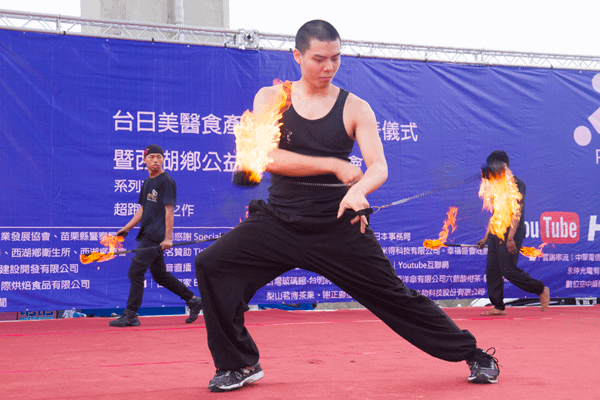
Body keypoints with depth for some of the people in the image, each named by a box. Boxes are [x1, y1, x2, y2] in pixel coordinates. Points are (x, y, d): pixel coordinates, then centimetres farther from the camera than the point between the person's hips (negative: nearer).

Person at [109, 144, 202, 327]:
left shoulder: (166, 181, -8)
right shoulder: (147, 183, 18)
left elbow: (169, 210, -14)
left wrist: (168, 238, -19)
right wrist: (126, 228, 16)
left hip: (156, 236, -9)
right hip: (148, 235, 9)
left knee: (136, 271, -10)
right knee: (160, 274, 14)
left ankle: (130, 315, -4)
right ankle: (193, 301, 23)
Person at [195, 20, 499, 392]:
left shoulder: (355, 108, 0)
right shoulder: (270, 98, 2)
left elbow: (379, 167, -9)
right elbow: (267, 157, -12)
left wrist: (358, 190, -33)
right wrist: (334, 166, -16)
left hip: (338, 225, -1)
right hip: (279, 219, 1)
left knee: (396, 295, 1)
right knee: (212, 264, -17)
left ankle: (474, 354, 20)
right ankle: (239, 364, -1)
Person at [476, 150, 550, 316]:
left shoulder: (516, 184, -8)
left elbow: (517, 212, -16)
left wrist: (510, 238, -22)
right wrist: (486, 237, 20)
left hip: (510, 235, -9)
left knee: (508, 270, -11)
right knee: (492, 270, 4)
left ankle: (541, 290, 6)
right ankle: (498, 307, 10)